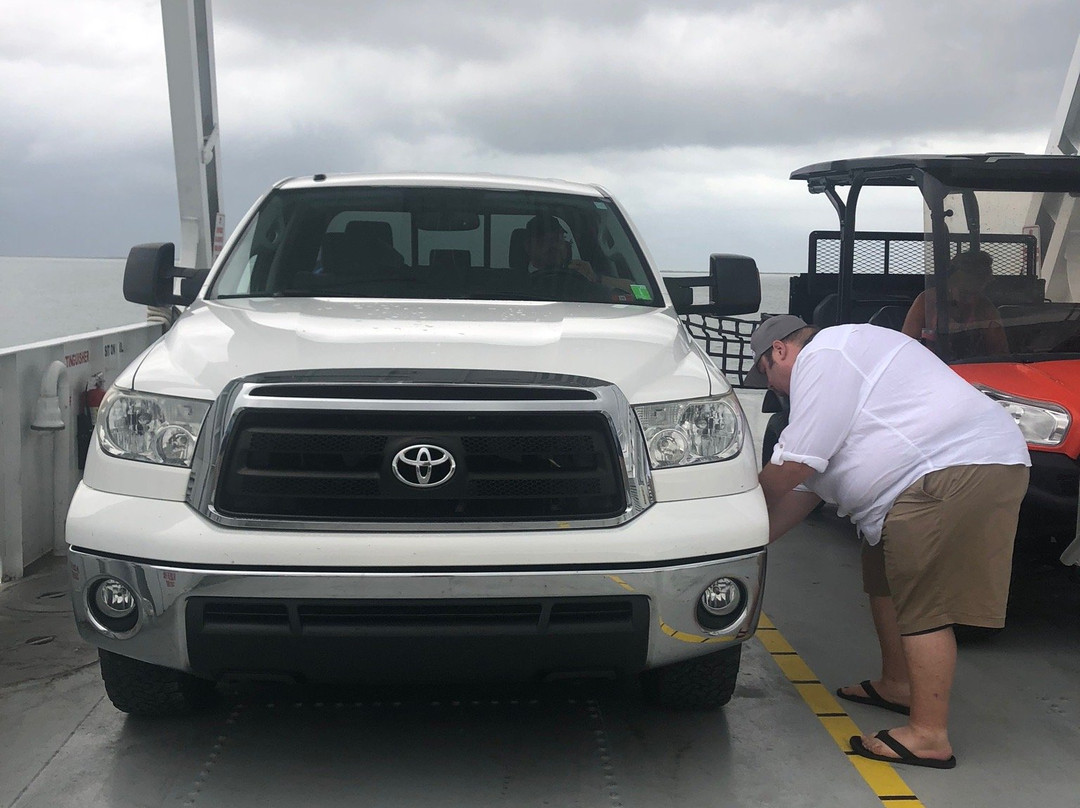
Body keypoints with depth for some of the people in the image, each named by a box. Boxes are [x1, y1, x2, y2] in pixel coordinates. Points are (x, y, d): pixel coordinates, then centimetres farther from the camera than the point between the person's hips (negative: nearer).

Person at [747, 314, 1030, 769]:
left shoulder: (821, 357, -7)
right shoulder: (837, 363, 27)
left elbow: (791, 468, -10)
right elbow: (807, 488, 25)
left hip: (958, 471, -11)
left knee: (923, 607, -9)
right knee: (885, 579, 21)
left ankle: (929, 735, -5)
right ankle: (896, 685, 35)